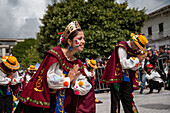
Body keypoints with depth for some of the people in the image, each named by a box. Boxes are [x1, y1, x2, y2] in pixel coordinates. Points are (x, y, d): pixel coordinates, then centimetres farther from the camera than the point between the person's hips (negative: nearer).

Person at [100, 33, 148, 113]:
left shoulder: (135, 50, 12)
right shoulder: (122, 47, -11)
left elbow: (134, 68, 11)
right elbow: (124, 64, -18)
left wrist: (140, 60, -5)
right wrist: (137, 59, -11)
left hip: (127, 81, 7)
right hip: (117, 79, -7)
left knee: (129, 102, 9)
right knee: (116, 103, -2)